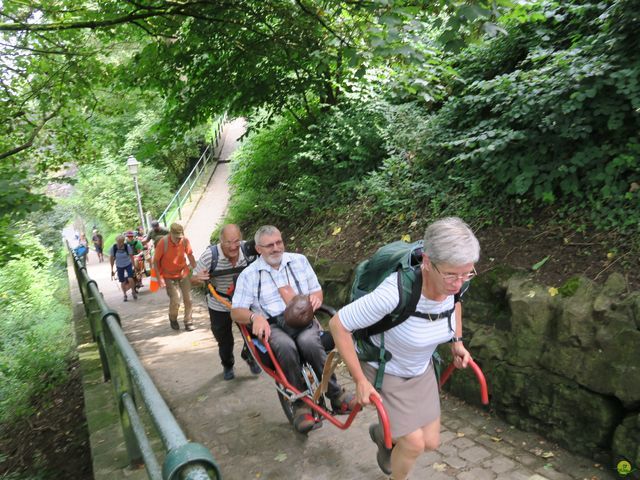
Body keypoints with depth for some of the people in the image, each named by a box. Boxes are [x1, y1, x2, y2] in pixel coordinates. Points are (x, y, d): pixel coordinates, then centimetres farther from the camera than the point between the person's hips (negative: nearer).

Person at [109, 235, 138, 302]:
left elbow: (131, 256, -7)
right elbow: (111, 258, -4)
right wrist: (112, 269, 1)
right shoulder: (113, 248, -16)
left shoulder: (127, 247, -19)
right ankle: (125, 295, 28)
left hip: (128, 265, -1)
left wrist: (134, 266, -4)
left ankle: (133, 292, 10)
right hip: (119, 266, 1)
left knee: (130, 279, -16)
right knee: (122, 282, 7)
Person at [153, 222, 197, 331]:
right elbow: (156, 261, -13)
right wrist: (159, 277, -16)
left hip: (184, 273, 3)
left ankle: (188, 322, 17)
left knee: (188, 299, 2)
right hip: (169, 276, -3)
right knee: (175, 300, -7)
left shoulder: (185, 240, -15)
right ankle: (173, 319, 23)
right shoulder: (163, 243, -22)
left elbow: (190, 255, 1)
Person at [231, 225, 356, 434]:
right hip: (272, 326, -1)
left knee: (309, 342, -34)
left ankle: (336, 397, -19)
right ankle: (300, 404, -19)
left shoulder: (299, 260, 11)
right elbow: (236, 311, 1)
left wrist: (316, 297, -8)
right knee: (286, 346, -36)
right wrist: (255, 317, -21)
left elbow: (317, 290, 17)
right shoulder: (249, 274, 4)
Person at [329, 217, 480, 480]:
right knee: (414, 444, -2)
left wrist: (457, 342, 3)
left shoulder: (452, 282, -22)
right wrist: (360, 381, -23)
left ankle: (382, 433, 42)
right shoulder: (394, 292, -41)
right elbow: (338, 324, -29)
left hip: (421, 370, 6)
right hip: (384, 371, -5)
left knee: (431, 442, 11)